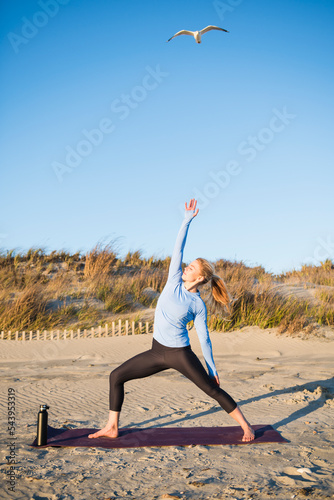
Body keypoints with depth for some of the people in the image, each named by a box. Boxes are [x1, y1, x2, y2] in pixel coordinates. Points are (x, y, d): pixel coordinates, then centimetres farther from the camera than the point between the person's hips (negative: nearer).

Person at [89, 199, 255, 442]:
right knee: (116, 376, 1)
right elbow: (178, 248, -3)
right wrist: (187, 220, -7)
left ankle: (246, 425, 18)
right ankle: (112, 427, 12)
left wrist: (212, 368, 2)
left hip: (180, 354, -5)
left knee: (213, 389, 0)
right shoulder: (175, 281, 0)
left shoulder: (198, 305, -9)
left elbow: (204, 338, -1)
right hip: (157, 351, 5)